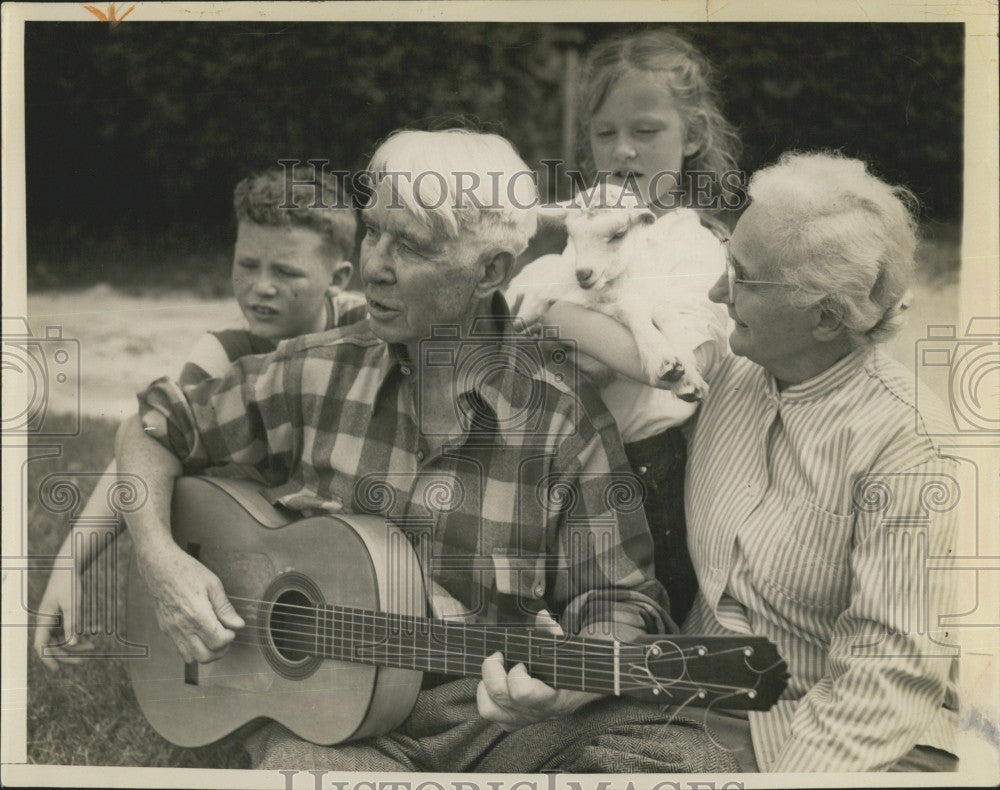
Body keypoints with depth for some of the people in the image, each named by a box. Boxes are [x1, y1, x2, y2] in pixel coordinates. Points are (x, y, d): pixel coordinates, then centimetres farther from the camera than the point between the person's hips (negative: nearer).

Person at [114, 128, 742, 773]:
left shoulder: (566, 417, -3)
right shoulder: (313, 375, 4)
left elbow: (620, 601, -3)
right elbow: (155, 431, 15)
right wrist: (163, 560, -3)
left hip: (500, 717, 1)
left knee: (688, 762, -25)